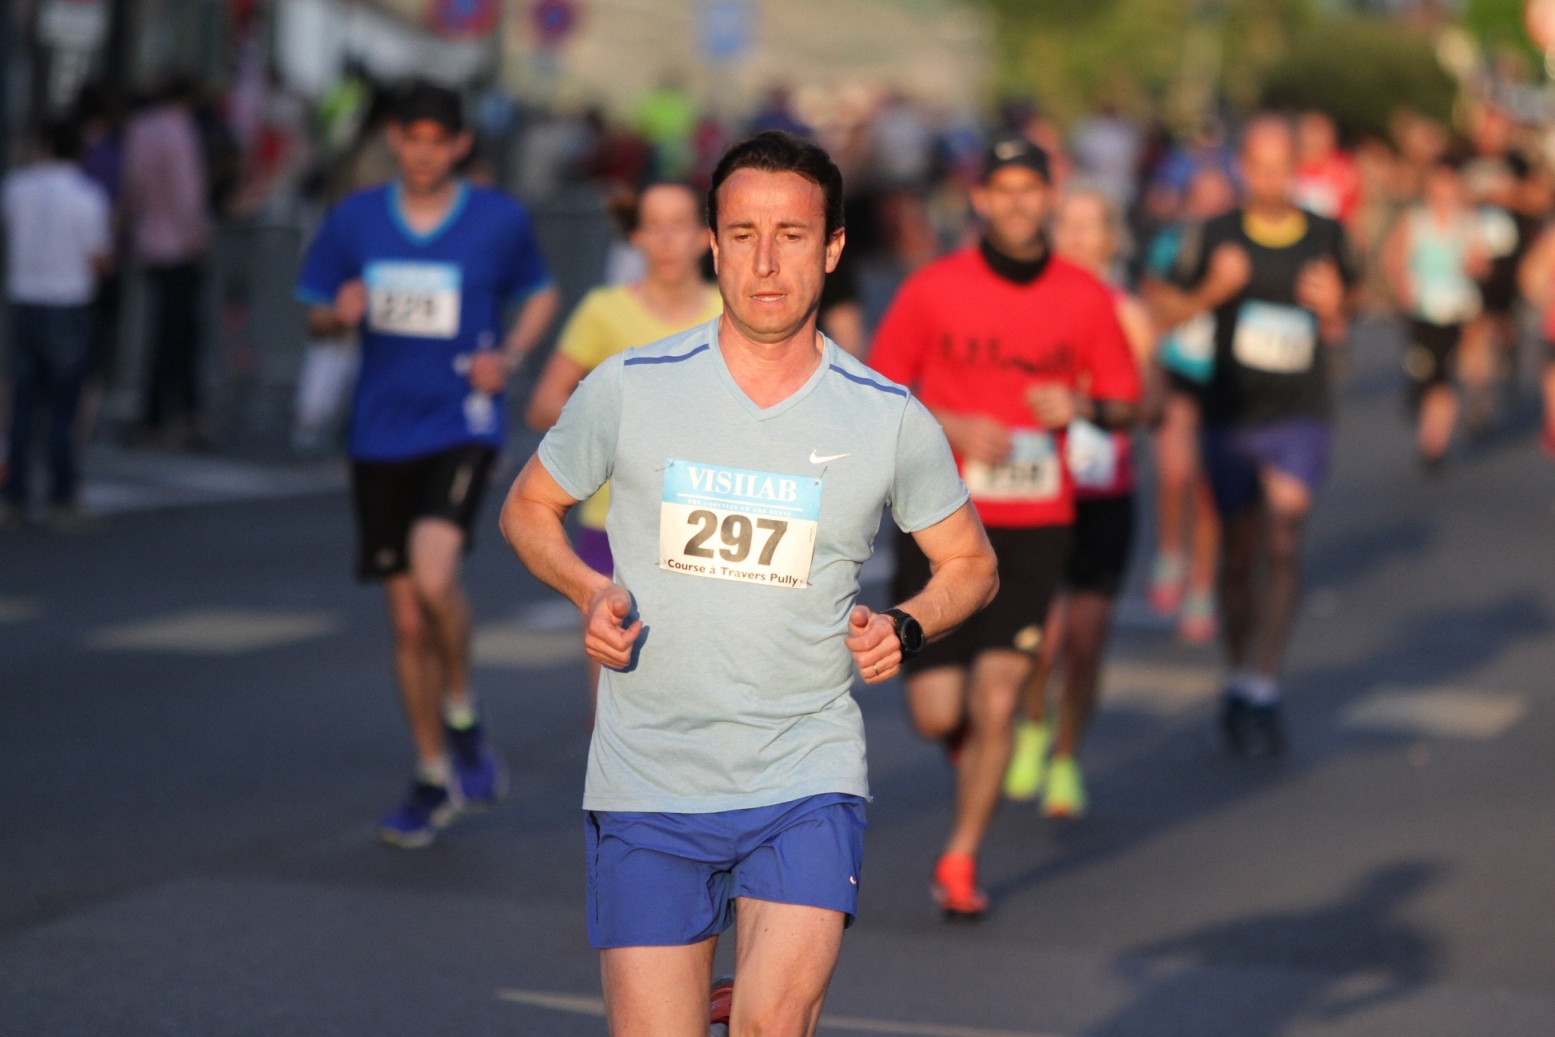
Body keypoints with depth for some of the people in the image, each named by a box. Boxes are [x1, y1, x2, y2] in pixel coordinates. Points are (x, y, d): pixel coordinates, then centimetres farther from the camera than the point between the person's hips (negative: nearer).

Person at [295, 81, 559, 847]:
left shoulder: (500, 221, 0)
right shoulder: (354, 220, 4)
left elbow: (541, 296, 15)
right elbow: (315, 318, 12)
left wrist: (509, 356, -3)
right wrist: (339, 315, -12)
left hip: (461, 429, -3)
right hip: (380, 434, 3)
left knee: (433, 575, -27)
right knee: (407, 618, 7)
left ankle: (462, 718, 0)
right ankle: (433, 780, 21)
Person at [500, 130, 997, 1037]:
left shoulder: (891, 419, 0)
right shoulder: (628, 389, -2)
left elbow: (972, 563, 14)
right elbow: (530, 507, 13)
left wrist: (905, 626, -5)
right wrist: (590, 590, -5)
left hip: (807, 781, -1)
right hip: (646, 784, 1)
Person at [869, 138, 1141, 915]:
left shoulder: (1086, 299, 3)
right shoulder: (932, 289, -2)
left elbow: (1125, 403, 12)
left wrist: (1082, 408, -10)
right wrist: (953, 429, -13)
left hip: (1035, 526, 1)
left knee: (996, 700, -7)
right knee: (936, 712, -2)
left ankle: (960, 859, 9)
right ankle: (972, 756, 36)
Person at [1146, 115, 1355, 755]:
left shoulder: (1325, 238, 2)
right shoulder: (1218, 235, -1)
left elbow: (1337, 336, 11)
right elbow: (1167, 310, -1)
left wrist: (1331, 308, -12)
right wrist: (1212, 289, -18)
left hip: (1299, 419, 0)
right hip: (1229, 418, 1)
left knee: (1282, 545, -15)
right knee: (1238, 553, 8)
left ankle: (1261, 689, -14)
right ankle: (1239, 676, 25)